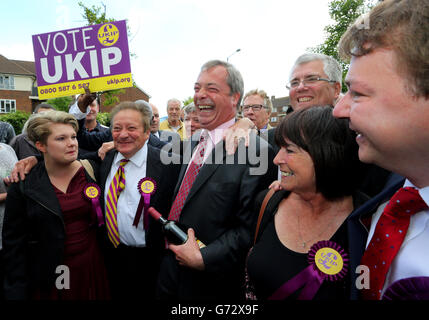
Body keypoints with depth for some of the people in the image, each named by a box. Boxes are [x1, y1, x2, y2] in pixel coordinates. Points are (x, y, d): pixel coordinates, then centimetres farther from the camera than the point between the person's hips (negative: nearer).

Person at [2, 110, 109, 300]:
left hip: (91, 268, 2)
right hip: (47, 279, -1)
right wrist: (17, 292, -6)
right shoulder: (23, 186, -8)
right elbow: (14, 243, -5)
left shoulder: (91, 170, -5)